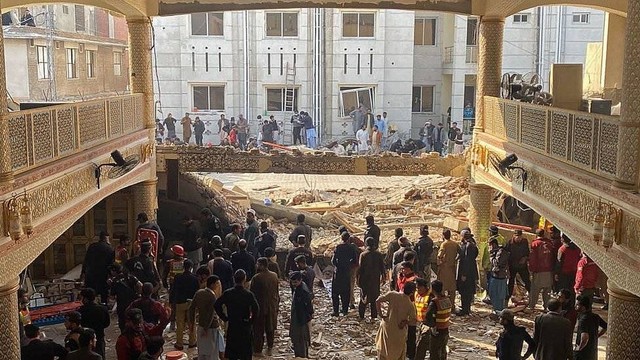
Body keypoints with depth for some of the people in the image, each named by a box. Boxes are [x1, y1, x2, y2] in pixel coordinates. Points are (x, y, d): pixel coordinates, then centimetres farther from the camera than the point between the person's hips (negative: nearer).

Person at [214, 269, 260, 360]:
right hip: (245, 327, -2)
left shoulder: (227, 293, -4)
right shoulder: (249, 294, -12)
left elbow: (217, 305, -7)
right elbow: (256, 309, -23)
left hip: (231, 326, 2)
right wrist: (251, 321, -9)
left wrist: (224, 318, 1)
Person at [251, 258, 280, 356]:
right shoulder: (274, 276, -3)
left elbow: (252, 293, -14)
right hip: (272, 306, 5)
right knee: (270, 328, 18)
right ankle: (270, 348, 27)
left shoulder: (256, 278, -20)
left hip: (260, 306, -5)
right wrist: (277, 303, 17)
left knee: (258, 329, 6)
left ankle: (258, 350, 12)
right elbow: (277, 291, 6)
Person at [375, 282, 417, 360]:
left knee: (383, 349, 19)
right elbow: (413, 320, -11)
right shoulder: (410, 305, -10)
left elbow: (378, 301, -13)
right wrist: (406, 322, 1)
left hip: (387, 327, 1)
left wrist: (380, 314, -6)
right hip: (399, 331, -1)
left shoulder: (392, 295, -11)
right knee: (399, 352, 19)